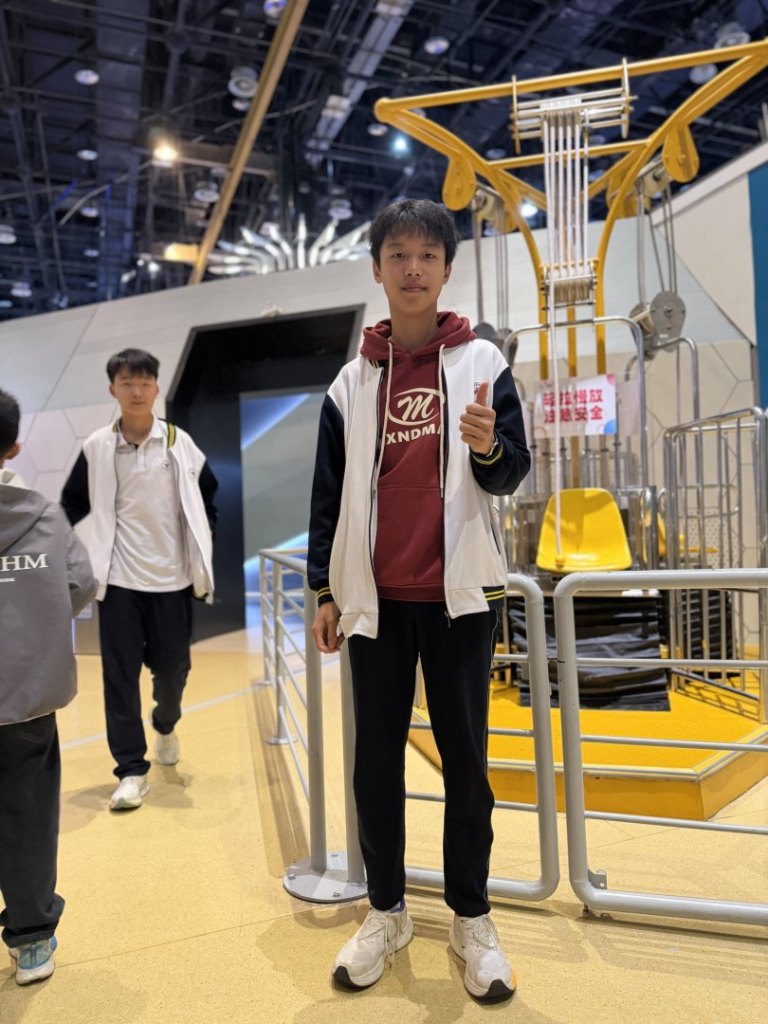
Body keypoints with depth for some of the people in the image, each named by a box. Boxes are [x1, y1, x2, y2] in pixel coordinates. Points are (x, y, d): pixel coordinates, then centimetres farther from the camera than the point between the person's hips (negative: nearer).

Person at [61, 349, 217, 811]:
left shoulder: (179, 442, 0)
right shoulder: (97, 447, -2)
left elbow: (208, 492, 12)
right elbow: (74, 504, 7)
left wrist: (206, 535, 5)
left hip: (173, 577, 1)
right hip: (119, 580, 0)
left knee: (172, 666, 11)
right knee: (120, 673, 0)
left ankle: (166, 725, 44)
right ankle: (132, 770, 13)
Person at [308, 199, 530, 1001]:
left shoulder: (482, 363, 2)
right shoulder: (352, 380, 7)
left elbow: (511, 475, -2)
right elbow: (328, 492, 7)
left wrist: (488, 448, -25)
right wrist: (325, 590, 5)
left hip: (459, 591, -1)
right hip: (376, 596, 2)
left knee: (464, 757, 8)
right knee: (376, 758, 9)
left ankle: (472, 918, 25)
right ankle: (385, 911, 28)